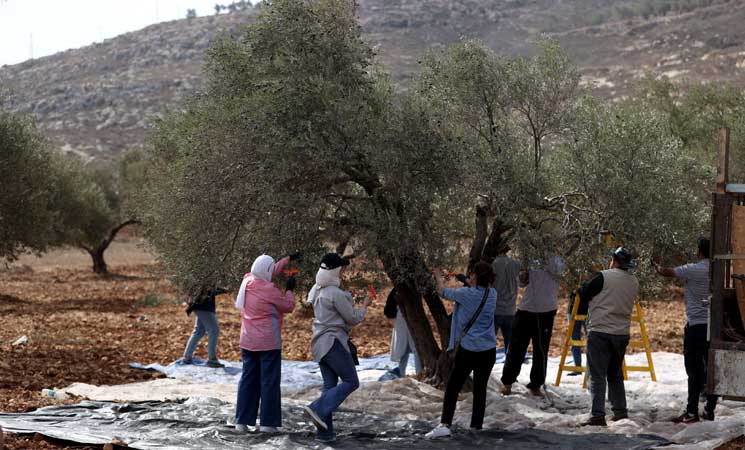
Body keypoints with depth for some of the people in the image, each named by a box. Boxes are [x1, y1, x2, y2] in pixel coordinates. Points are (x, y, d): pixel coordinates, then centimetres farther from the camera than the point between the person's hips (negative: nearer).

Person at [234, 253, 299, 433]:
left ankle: (242, 421, 8)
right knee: (269, 381, -1)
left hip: (248, 342, 7)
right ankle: (268, 422, -2)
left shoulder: (247, 281, 3)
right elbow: (288, 306, -6)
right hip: (268, 342, -7)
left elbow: (268, 273, 21)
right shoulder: (269, 290, -17)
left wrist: (288, 259, 30)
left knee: (248, 380, 10)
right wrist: (289, 290, 11)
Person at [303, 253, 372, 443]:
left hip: (320, 342, 9)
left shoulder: (316, 290, 10)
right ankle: (318, 409, -16)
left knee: (330, 385, 10)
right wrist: (365, 306, 8)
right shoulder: (336, 293, -17)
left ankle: (324, 431, 6)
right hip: (333, 342, -9)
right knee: (351, 382, -2)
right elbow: (353, 318, -9)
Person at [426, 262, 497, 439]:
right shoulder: (492, 294, 2)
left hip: (468, 349, -4)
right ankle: (477, 426, 15)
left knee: (452, 388, -2)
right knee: (480, 389, 12)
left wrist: (438, 277, 22)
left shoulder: (466, 293, -11)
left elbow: (444, 293, 4)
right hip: (488, 350, 4)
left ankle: (444, 424, -14)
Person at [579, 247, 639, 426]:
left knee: (597, 376, -4)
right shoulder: (634, 282, 7)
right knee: (615, 375, 18)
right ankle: (620, 412, 19)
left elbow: (583, 296, -5)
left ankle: (597, 415, -10)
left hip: (600, 332, -6)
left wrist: (586, 286, 15)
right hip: (622, 334, 6)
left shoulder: (604, 277, -12)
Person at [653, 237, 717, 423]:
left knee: (694, 369, -4)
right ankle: (709, 410, 13)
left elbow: (666, 272, -4)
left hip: (696, 325, -5)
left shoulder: (693, 270, -10)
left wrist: (656, 266, 19)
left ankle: (692, 412, -5)